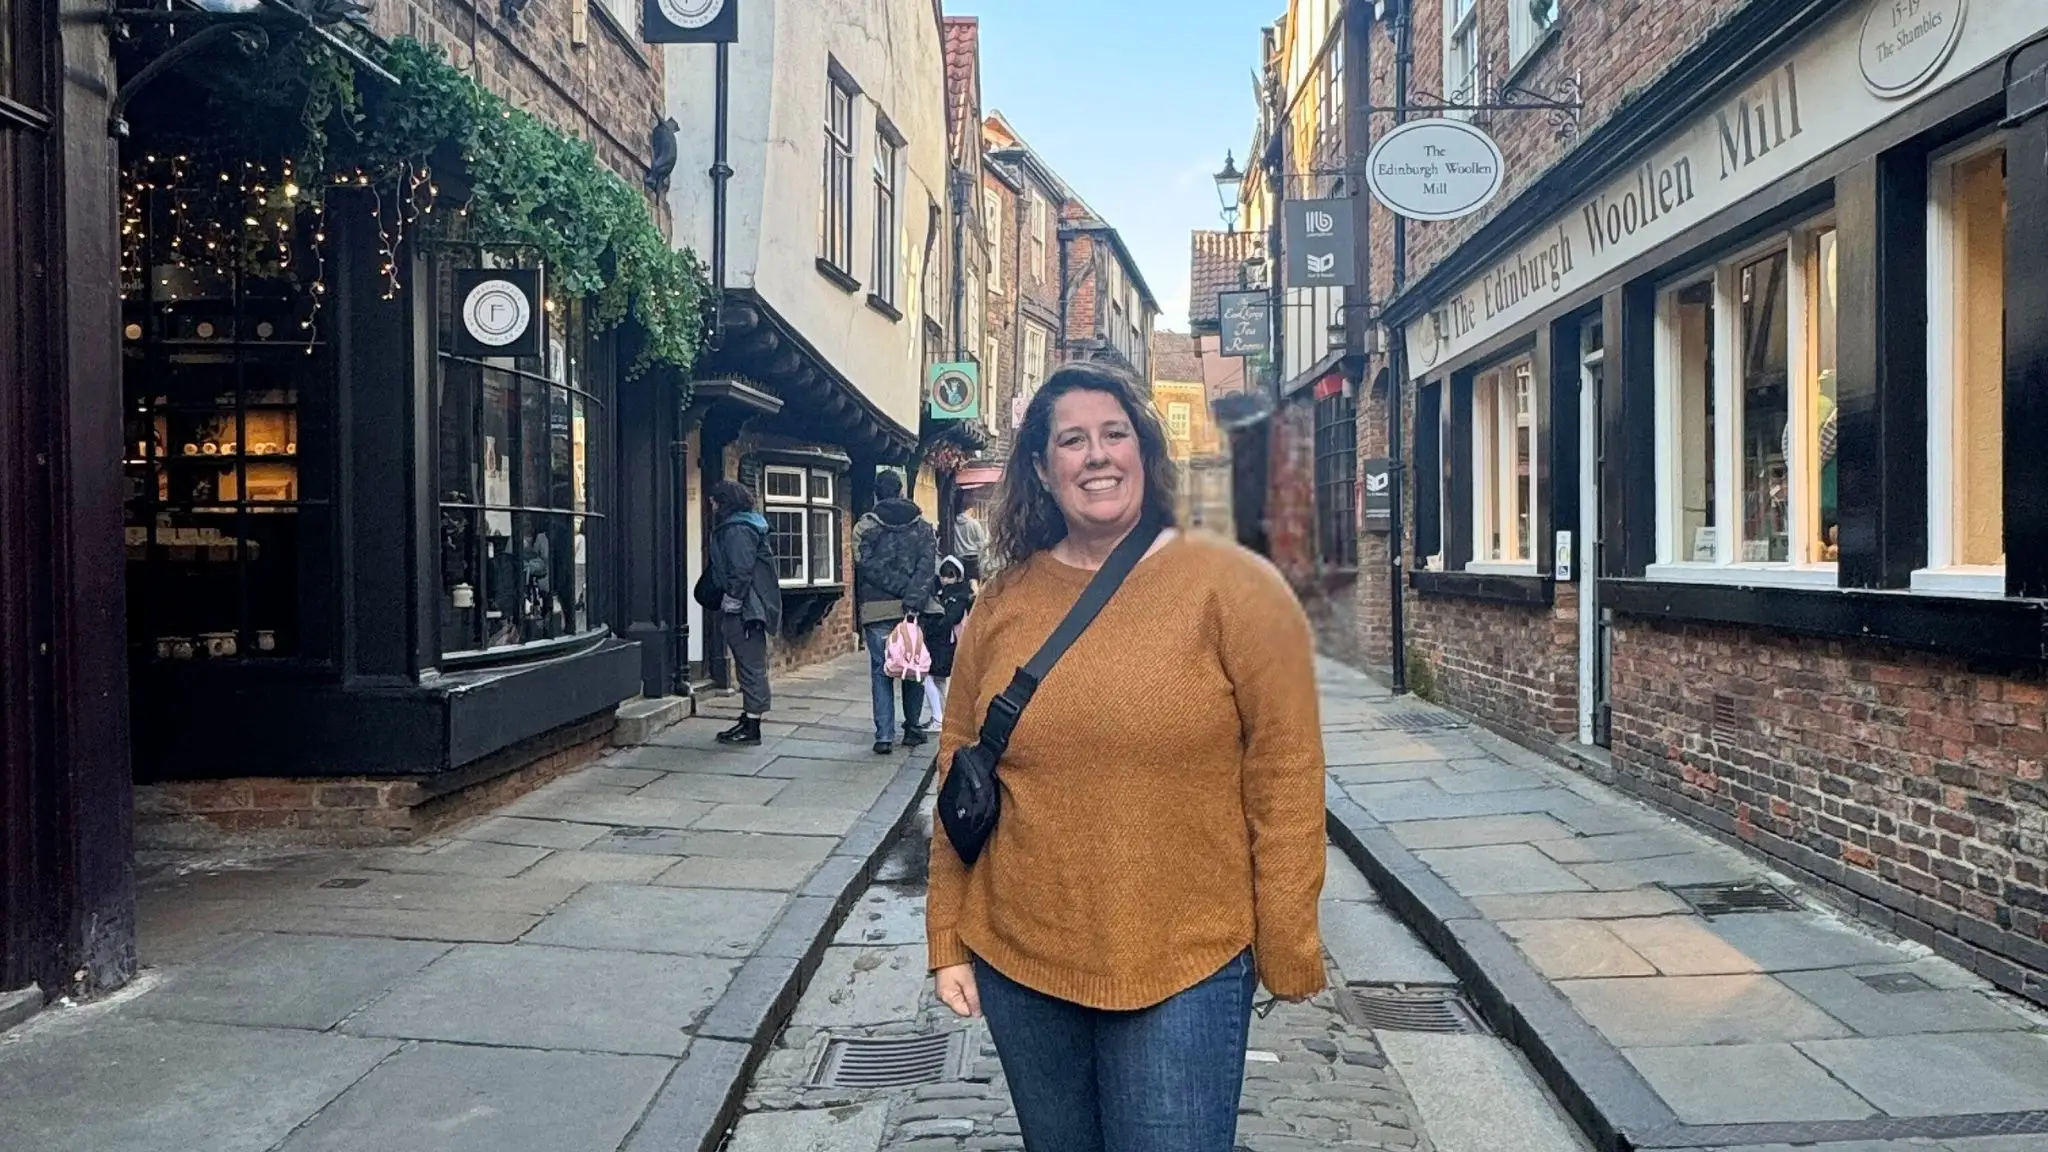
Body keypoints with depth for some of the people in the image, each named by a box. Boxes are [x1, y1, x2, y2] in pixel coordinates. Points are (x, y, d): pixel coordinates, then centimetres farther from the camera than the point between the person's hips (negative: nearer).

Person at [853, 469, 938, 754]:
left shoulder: (865, 527, 0)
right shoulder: (923, 526, 5)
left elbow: (868, 566, -10)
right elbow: (928, 567, -8)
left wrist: (902, 589, -10)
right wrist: (913, 600, -16)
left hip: (876, 610, -2)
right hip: (913, 611, 2)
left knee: (881, 672, 3)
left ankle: (884, 736, -2)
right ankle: (913, 728, 19)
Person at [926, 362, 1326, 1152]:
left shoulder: (1233, 589, -9)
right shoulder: (1002, 604, 1)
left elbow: (1285, 781, -9)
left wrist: (1288, 952, -8)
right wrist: (947, 939, 6)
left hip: (1184, 969, -3)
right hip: (1017, 964, 4)